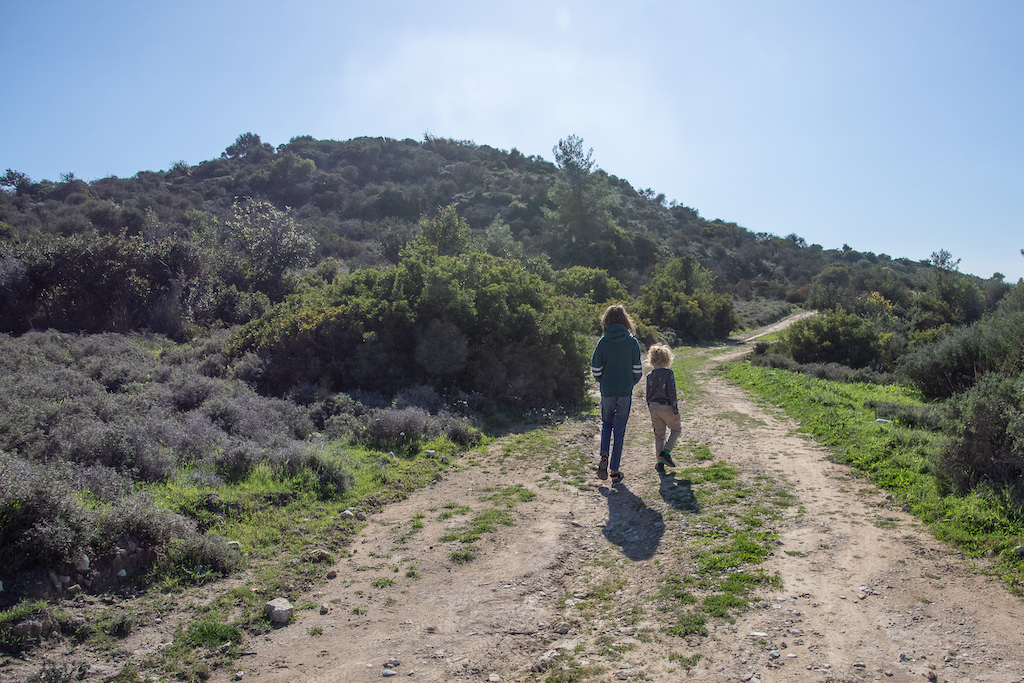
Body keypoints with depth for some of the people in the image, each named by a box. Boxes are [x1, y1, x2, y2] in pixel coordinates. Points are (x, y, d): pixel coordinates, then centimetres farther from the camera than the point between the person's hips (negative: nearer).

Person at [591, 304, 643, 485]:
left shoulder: (603, 342, -7)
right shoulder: (632, 341, -5)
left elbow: (596, 370, -4)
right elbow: (638, 370, -2)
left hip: (607, 391, 0)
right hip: (625, 391, 0)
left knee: (606, 423, 22)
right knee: (619, 429, 7)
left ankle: (604, 456, 0)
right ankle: (614, 471, 10)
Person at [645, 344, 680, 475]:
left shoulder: (650, 375, 2)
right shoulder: (668, 373, -13)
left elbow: (648, 395, 8)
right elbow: (672, 393, -15)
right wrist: (676, 411, -9)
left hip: (654, 408, 4)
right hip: (666, 407, -4)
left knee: (659, 435, 13)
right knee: (676, 429, 18)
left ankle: (660, 463, 12)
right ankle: (666, 452, 1)